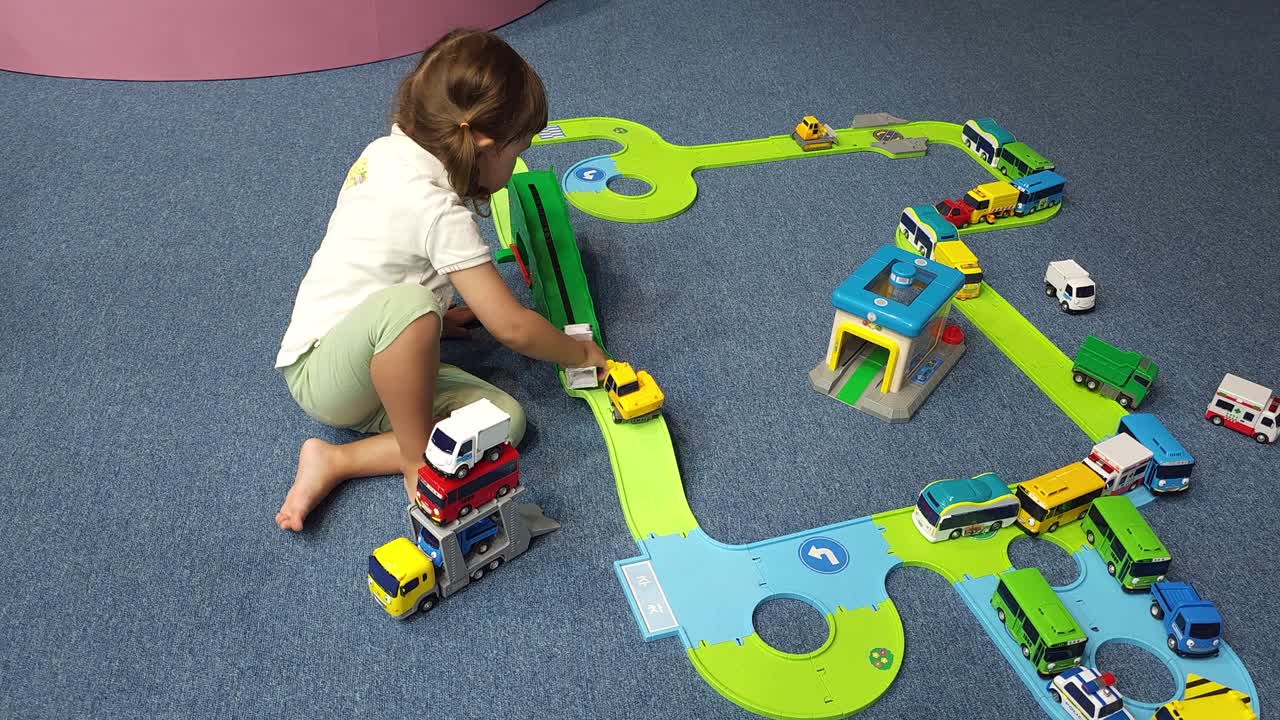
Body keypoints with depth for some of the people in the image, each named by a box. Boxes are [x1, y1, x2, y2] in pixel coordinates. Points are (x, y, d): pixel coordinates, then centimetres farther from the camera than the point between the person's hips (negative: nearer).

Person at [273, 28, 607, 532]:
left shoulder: (385, 151, 1)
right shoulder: (440, 211, -25)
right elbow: (512, 327, -21)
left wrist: (436, 318, 19)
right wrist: (580, 353, -3)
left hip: (368, 368, 9)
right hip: (323, 375, -9)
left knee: (505, 419, -9)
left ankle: (337, 463, -6)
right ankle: (419, 466, -18)